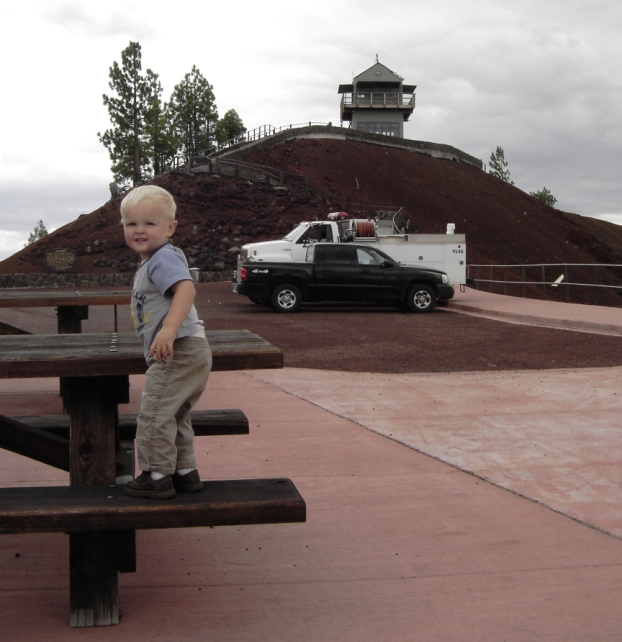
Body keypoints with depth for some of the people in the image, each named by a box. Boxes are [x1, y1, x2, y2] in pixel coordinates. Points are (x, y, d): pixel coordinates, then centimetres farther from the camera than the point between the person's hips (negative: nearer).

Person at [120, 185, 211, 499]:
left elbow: (186, 288, -31)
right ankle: (186, 472, 28)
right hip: (191, 354, 11)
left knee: (155, 414, -5)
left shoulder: (164, 258, -14)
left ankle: (157, 476, 5)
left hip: (178, 352, -11)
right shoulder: (150, 262, 19)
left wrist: (169, 329, -41)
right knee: (175, 416, 20)